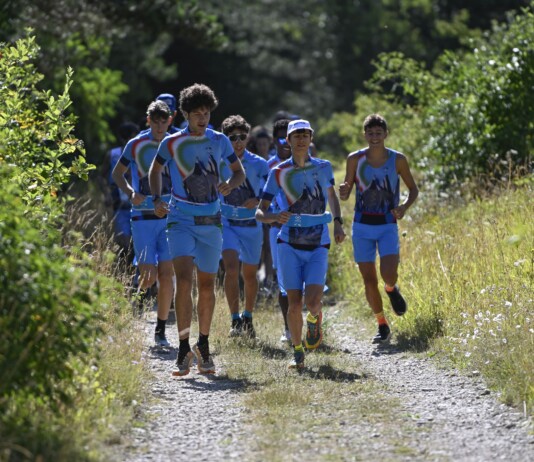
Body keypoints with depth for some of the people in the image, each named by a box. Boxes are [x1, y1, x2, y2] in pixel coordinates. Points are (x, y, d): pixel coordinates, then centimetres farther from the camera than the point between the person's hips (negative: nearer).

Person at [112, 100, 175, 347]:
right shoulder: (136, 145, 0)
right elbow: (117, 173, 9)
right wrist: (131, 193, -9)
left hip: (169, 218, 2)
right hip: (143, 218, -2)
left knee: (166, 276, -3)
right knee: (148, 278, -9)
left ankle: (160, 331, 8)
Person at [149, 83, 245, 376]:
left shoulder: (219, 141, 3)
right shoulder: (172, 143, -2)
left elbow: (239, 171, 13)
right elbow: (156, 170, 15)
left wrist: (230, 185, -9)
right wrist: (157, 199, 0)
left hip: (211, 222, 2)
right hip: (181, 220, -2)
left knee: (207, 285, 9)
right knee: (184, 280, -18)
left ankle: (203, 347, 23)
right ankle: (184, 349, -18)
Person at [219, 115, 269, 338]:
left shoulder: (258, 164, -4)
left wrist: (257, 200, -23)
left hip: (251, 224, 1)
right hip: (226, 222, -1)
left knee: (250, 274, 12)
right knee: (231, 266, -20)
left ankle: (248, 319, 31)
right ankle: (235, 320, -19)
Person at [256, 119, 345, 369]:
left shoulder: (323, 167, 5)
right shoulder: (279, 173, -1)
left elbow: (332, 194, 22)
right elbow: (260, 212, -2)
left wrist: (338, 223, 5)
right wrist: (275, 216, -25)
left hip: (318, 247, 1)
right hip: (290, 245, -1)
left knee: (313, 302, -15)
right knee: (295, 304, -5)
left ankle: (314, 319, 21)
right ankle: (297, 351, 15)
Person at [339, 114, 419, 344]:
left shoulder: (398, 160, -3)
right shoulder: (355, 159, -2)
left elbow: (413, 189, 8)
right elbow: (345, 195, 5)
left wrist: (404, 207, -12)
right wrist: (343, 192, -20)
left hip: (388, 226, -1)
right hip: (362, 226, 1)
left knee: (389, 274, -19)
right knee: (369, 281, 1)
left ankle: (391, 289, 19)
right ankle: (382, 325, 17)